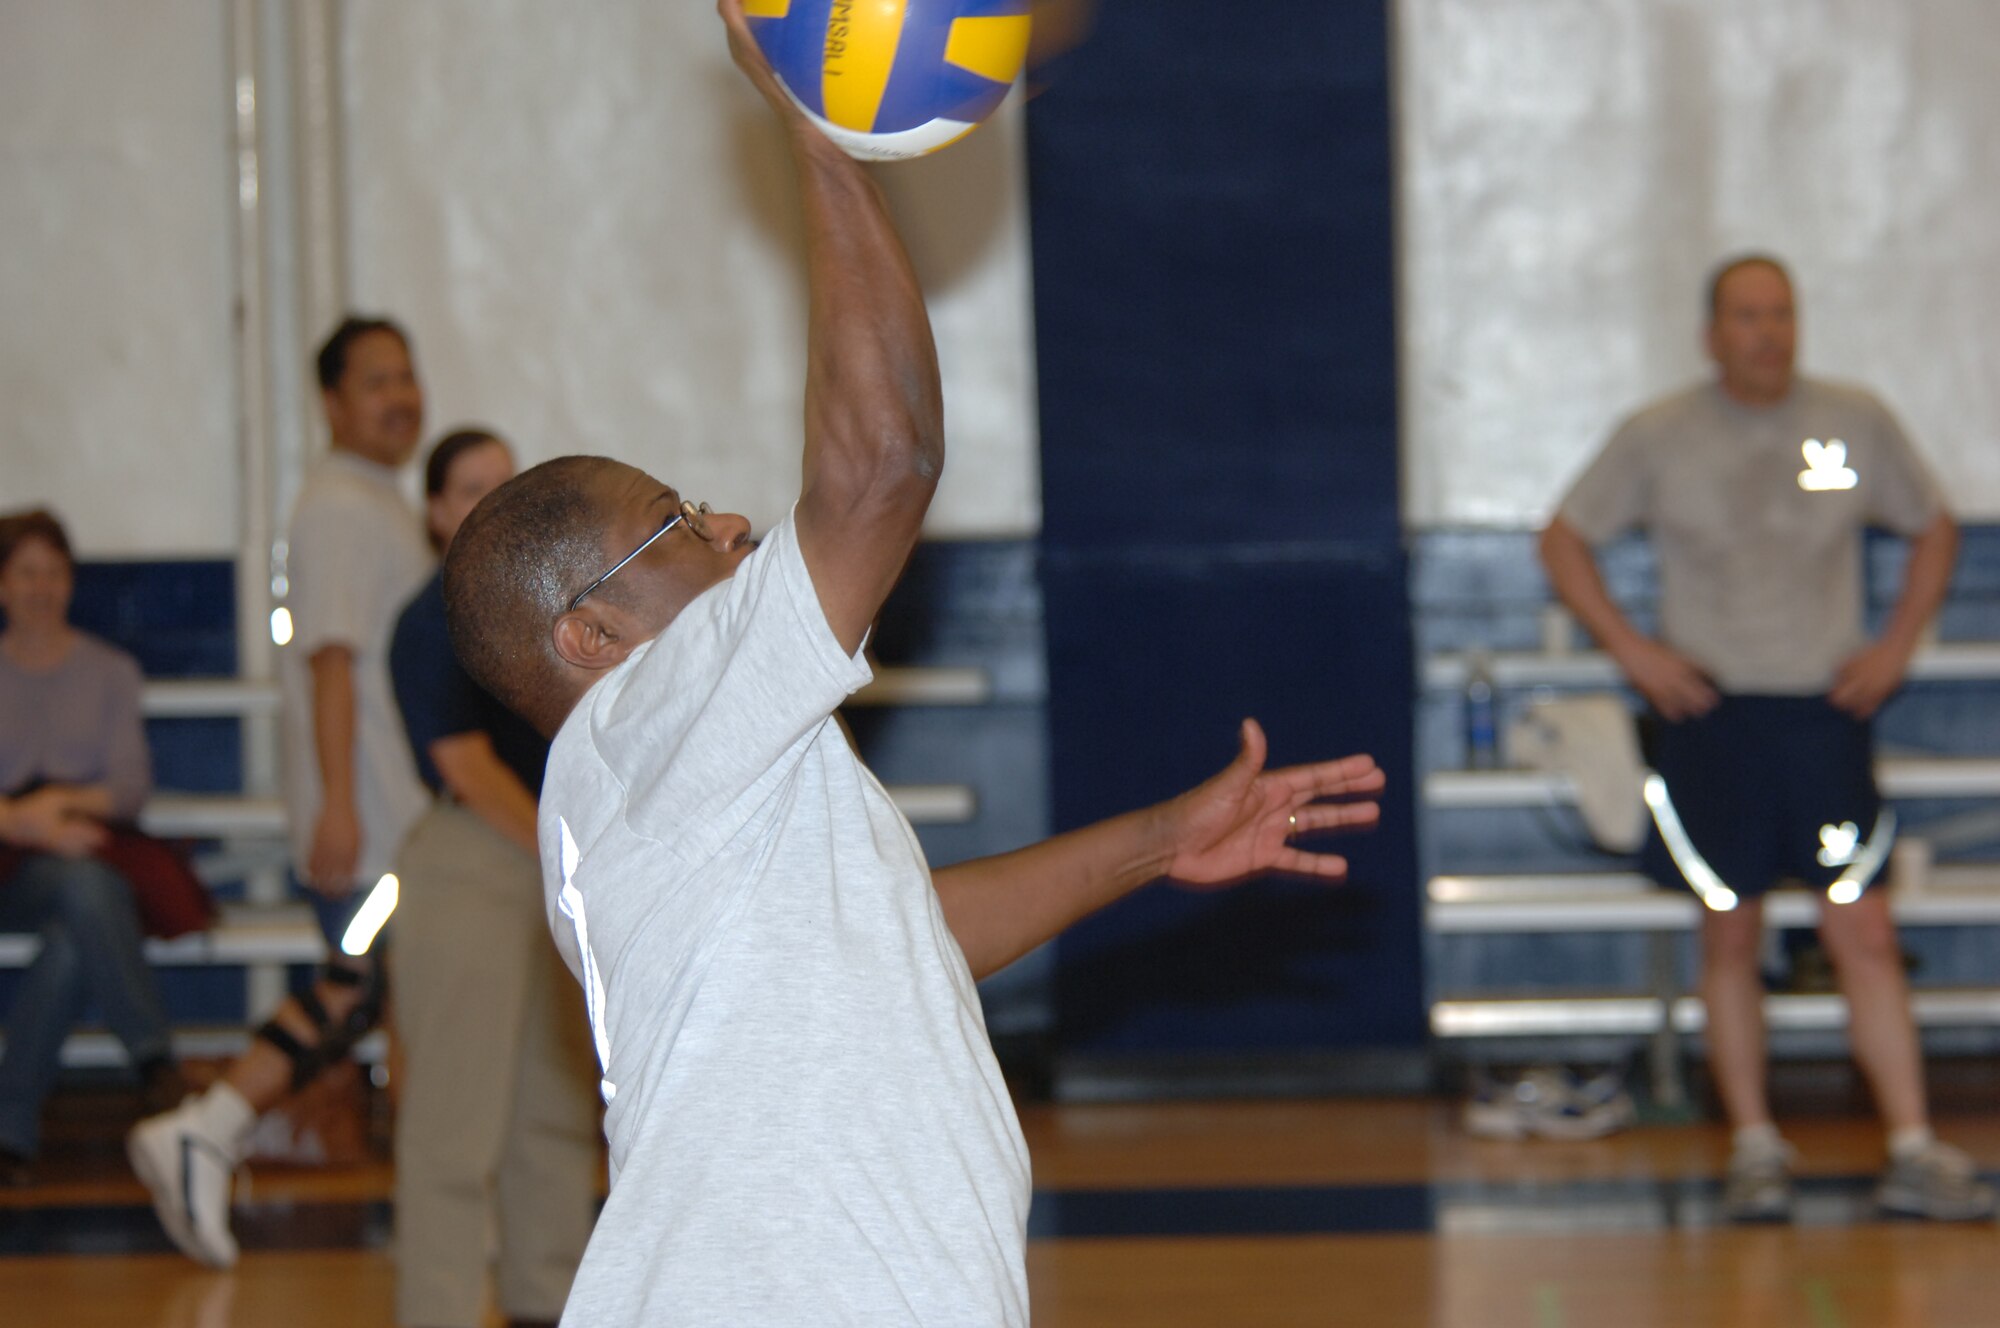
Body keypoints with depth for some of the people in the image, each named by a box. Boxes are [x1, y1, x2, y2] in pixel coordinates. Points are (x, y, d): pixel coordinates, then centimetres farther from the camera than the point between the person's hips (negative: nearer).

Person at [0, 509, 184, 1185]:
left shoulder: (111, 671, 17)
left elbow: (132, 782, 4)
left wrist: (75, 802, -17)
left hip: (91, 845, 2)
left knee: (72, 941, -38)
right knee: (85, 887, -40)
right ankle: (155, 1056, -35)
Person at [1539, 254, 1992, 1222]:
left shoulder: (1857, 424, 3)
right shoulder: (1658, 437, 0)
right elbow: (1564, 542, 8)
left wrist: (1895, 646, 4)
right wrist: (1631, 650, -2)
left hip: (1825, 710, 0)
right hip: (1711, 710, 0)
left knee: (1864, 933, -5)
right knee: (1730, 934, 3)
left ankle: (1914, 1152, -4)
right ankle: (1754, 1150, 11)